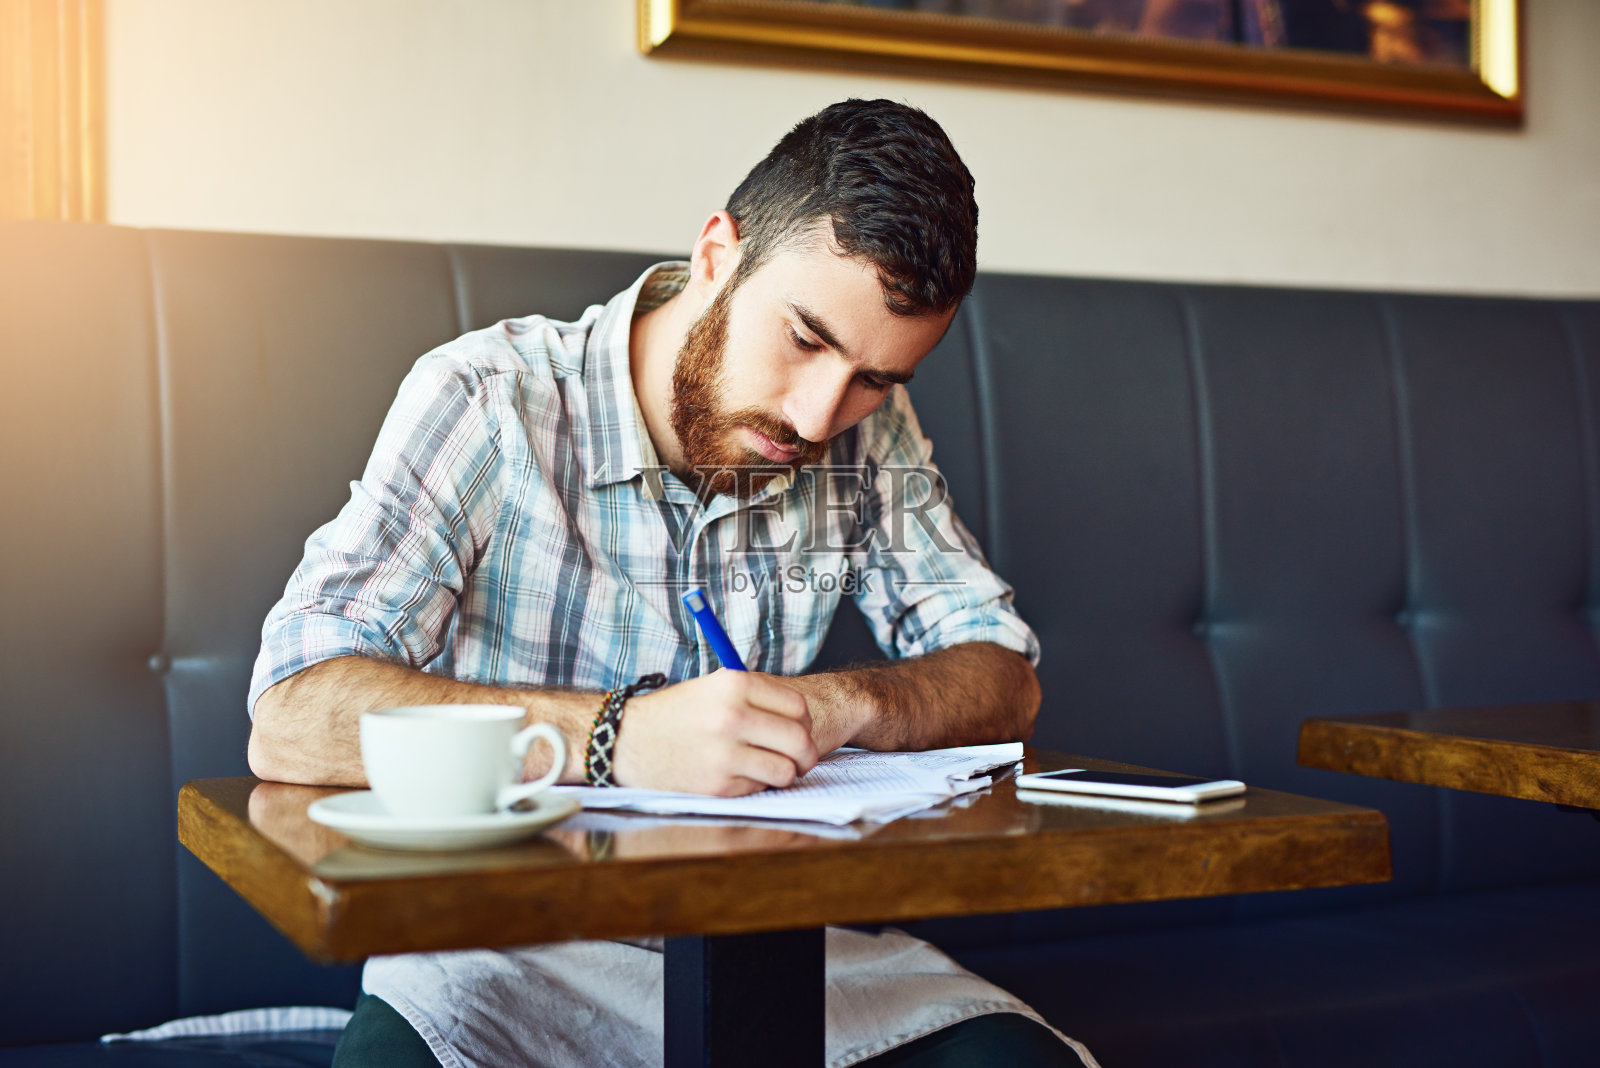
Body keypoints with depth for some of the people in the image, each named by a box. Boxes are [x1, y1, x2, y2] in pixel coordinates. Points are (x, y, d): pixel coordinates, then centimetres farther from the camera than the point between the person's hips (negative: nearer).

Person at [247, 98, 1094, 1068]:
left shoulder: (866, 434, 0)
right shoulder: (487, 401, -14)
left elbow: (1003, 678, 5)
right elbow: (293, 722, -22)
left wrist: (840, 703, -17)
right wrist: (613, 736, -35)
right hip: (514, 948, -3)